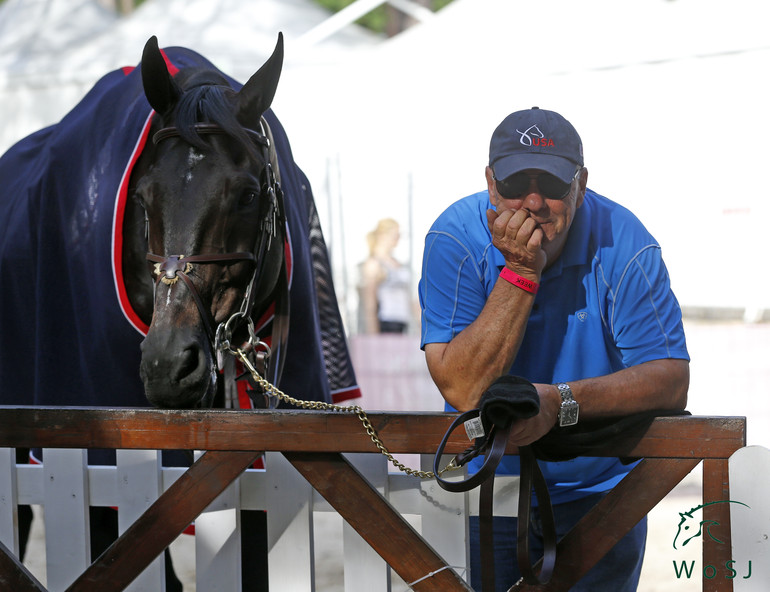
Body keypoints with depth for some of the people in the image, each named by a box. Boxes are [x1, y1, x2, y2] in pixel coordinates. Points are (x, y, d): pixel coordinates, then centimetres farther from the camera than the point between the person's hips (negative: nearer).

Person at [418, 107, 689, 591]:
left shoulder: (623, 244, -14)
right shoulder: (457, 239, -14)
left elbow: (671, 379, -17)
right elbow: (462, 390, -21)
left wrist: (562, 401, -31)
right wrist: (519, 274, -28)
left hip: (598, 491, 0)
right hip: (489, 487, 0)